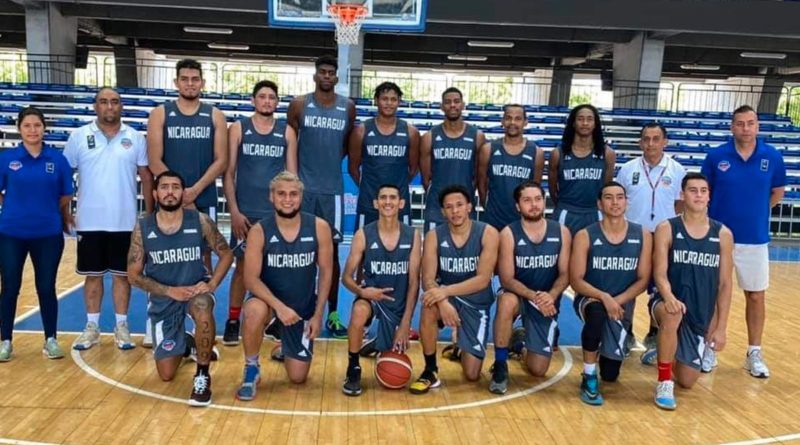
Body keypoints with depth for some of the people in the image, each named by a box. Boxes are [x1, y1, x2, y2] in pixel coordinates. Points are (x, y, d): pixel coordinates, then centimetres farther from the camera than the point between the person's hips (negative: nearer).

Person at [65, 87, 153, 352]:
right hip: (90, 222, 0)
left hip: (125, 221, 0)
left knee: (122, 274, 7)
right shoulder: (79, 137, 2)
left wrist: (150, 215, 1)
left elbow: (147, 177, 5)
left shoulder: (136, 138, 2)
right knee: (92, 275, 9)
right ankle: (92, 327, 21)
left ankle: (121, 326, 18)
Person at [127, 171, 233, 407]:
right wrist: (170, 291, -19)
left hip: (195, 290, -1)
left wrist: (212, 284, -16)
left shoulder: (200, 221, -12)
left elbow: (226, 254, -1)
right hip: (162, 298, 2)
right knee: (166, 374, 3)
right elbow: (134, 275, -5)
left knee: (203, 312, -40)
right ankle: (185, 345, 41)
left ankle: (202, 375, -17)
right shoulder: (142, 228, -10)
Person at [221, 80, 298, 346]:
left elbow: (292, 174, 7)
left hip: (277, 212, 1)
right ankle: (233, 321, 14)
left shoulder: (287, 132, 6)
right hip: (245, 212, -1)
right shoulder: (238, 129, 3)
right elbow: (228, 173, 0)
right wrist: (234, 211, -8)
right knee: (242, 265, 4)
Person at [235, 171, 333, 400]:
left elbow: (325, 272, -5)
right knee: (254, 311, -40)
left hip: (304, 306, 2)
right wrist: (279, 306, -32)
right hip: (268, 299, -1)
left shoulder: (319, 227, -14)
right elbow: (251, 279, -19)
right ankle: (251, 369, -12)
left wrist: (318, 315, -8)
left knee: (298, 377, 4)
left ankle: (286, 347, 41)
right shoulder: (259, 231, -17)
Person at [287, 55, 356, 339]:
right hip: (303, 187, -1)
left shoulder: (348, 108, 4)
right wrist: (295, 172, 1)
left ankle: (333, 314, 13)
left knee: (331, 249, 5)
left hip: (333, 189, 1)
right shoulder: (299, 105, 0)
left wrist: (331, 160, 5)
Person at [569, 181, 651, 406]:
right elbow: (576, 281, -14)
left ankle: (605, 350, 41)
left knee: (611, 374, 2)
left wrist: (618, 301, -20)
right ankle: (589, 378, -20)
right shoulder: (584, 236, -11)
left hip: (622, 305, 3)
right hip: (590, 299, -2)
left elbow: (643, 280, -4)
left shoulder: (642, 236, -4)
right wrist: (604, 297, -30)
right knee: (597, 312, -41)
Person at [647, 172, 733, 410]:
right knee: (672, 316, -42)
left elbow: (725, 284, 1)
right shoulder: (666, 229, -8)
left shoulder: (723, 234, -1)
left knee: (687, 381, 6)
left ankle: (676, 357, 46)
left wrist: (721, 327, -2)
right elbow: (660, 274, -13)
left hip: (702, 314, 3)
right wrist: (669, 297, -35)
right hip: (670, 302, -3)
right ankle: (664, 382, -20)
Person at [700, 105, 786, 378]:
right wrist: (725, 212, 4)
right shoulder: (715, 156, -7)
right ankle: (709, 349, 22)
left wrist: (754, 212, 9)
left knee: (756, 296, 9)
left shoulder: (773, 157, -3)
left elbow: (778, 192, 11)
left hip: (755, 239, 1)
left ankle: (754, 354, 24)